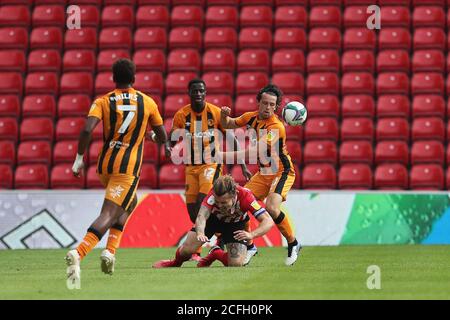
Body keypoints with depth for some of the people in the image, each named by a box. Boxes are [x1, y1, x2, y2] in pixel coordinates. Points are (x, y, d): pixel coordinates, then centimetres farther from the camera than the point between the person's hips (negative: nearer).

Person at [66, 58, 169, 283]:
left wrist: (79, 160, -6)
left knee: (130, 202, 29)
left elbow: (87, 130, -13)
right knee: (108, 216, -12)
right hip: (128, 169, -4)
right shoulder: (147, 102, 4)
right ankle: (78, 253, -37)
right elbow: (163, 138, 10)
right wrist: (153, 136, 33)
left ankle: (111, 250, 12)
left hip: (105, 165, 4)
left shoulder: (103, 102, 3)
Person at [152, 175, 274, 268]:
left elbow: (268, 221, -38)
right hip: (213, 218, 0)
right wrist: (200, 233, -70)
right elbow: (201, 216, -48)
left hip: (235, 224, 0)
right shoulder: (214, 194, -38)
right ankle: (176, 262, 26)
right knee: (187, 249, -13)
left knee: (236, 264, -16)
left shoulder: (245, 196, -39)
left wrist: (251, 235, -55)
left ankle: (216, 254, 19)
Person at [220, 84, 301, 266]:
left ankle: (293, 244, -5)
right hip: (263, 173, 7)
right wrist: (224, 115, -9)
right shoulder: (252, 117, -1)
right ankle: (249, 246, 11)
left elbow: (254, 151, -33)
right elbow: (228, 124, 16)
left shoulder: (276, 127, -25)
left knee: (271, 207, -28)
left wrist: (225, 156, -37)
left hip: (281, 172, -7)